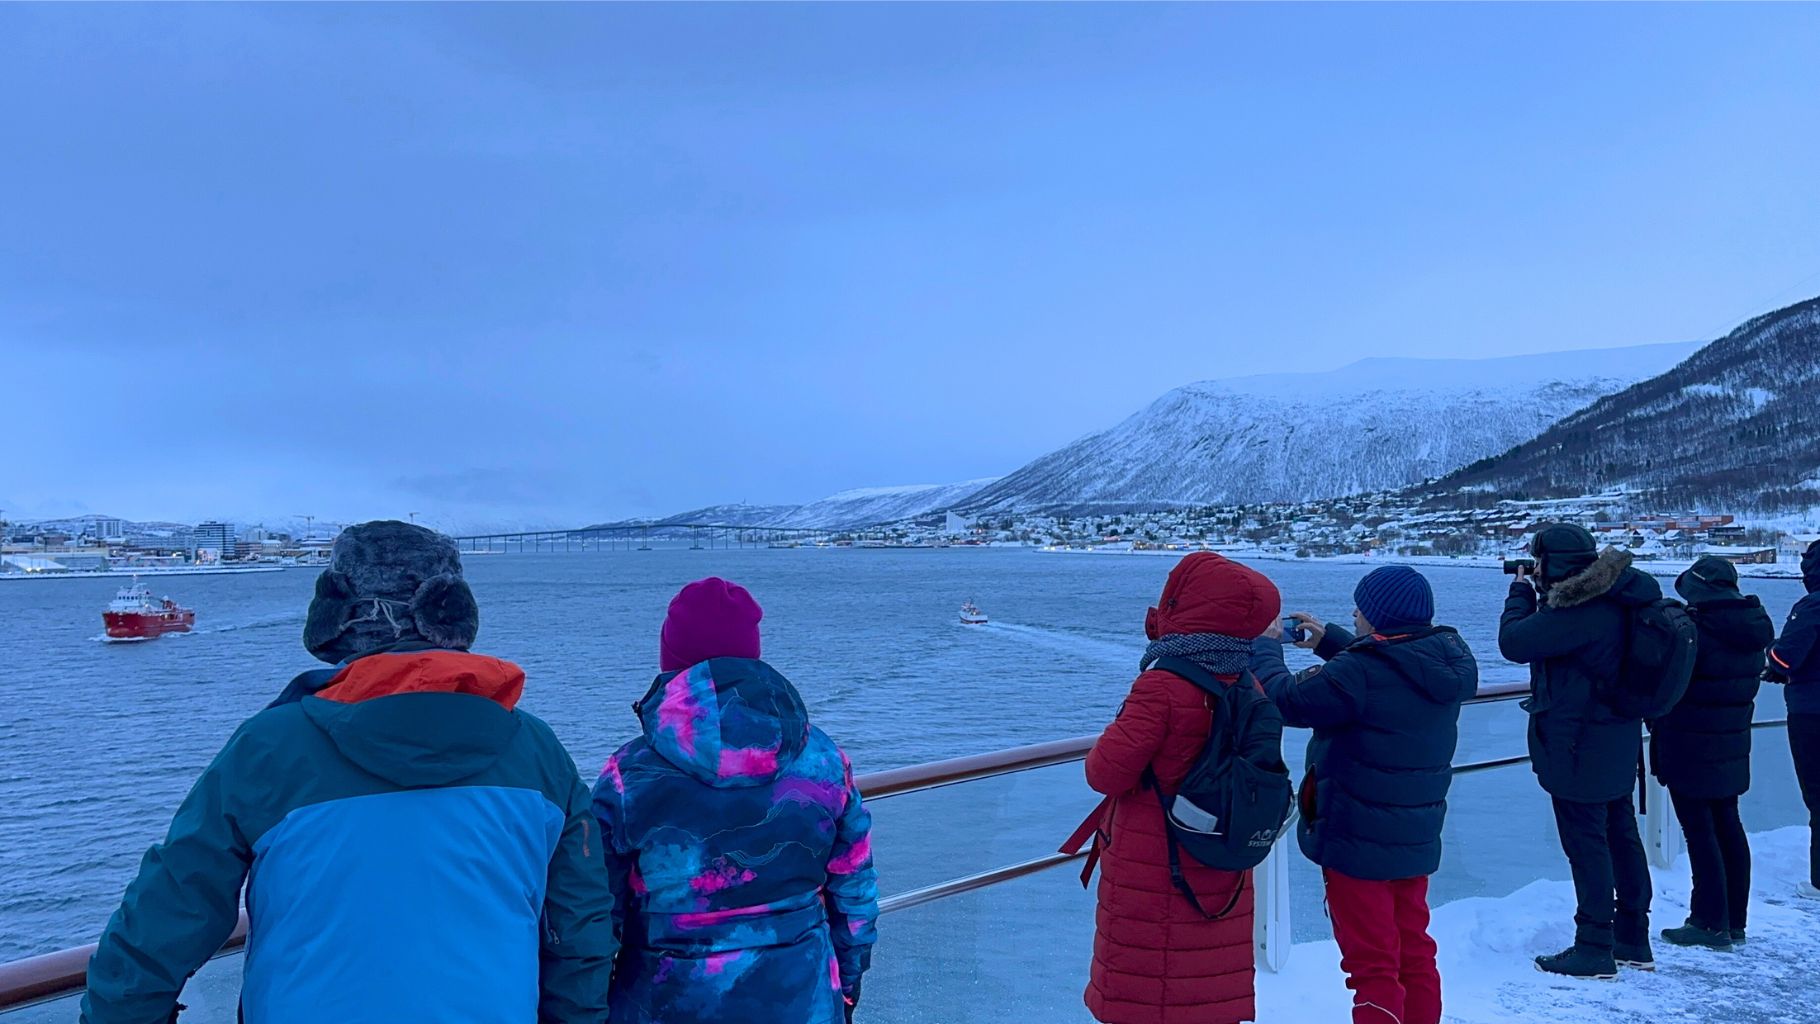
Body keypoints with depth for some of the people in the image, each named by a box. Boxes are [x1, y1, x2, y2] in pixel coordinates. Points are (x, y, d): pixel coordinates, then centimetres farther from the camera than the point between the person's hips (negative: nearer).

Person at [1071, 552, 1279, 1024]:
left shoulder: (1161, 688, -23)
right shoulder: (1247, 687, -3)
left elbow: (1107, 773, -21)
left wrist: (1106, 745, -1)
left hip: (1150, 874, -6)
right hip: (1222, 879, 6)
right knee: (1213, 986, 18)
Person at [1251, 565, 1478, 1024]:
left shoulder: (1360, 673, -27)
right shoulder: (1447, 658, -2)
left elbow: (1286, 700, -19)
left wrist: (1265, 644, -4)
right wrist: (1327, 640, 15)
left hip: (1358, 844, -8)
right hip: (1416, 842, 8)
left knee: (1372, 966, 3)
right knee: (1414, 953, 22)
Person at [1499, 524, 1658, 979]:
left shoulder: (1579, 610, -25)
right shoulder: (1616, 595, 5)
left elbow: (1513, 642, -21)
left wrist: (1521, 590, -7)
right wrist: (1535, 593, 6)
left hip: (1579, 747, -10)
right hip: (1615, 740, 10)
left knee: (1585, 842, -1)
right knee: (1620, 834, 17)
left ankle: (1594, 949, 7)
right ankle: (1633, 940, 29)